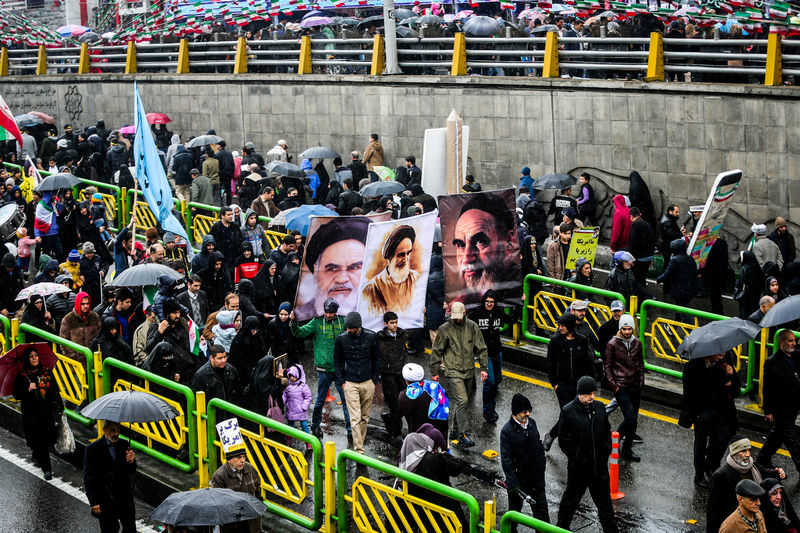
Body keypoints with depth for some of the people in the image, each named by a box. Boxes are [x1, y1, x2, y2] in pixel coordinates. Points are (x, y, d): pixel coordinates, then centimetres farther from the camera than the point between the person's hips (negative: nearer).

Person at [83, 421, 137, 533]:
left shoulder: (124, 445, 1)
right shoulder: (93, 449, -11)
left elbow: (131, 471, 3)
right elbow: (88, 478, -9)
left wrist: (131, 462, -21)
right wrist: (94, 502, -14)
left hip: (125, 497, 4)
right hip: (104, 502, -4)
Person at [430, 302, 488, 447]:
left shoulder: (472, 327, 3)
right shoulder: (445, 329, -6)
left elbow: (481, 349, 8)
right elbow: (436, 351, 1)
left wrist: (484, 368, 1)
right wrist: (435, 372, 2)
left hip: (469, 371, 4)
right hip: (453, 371, -4)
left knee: (465, 401, 11)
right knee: (462, 400, -16)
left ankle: (455, 431, 25)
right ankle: (464, 434, -17)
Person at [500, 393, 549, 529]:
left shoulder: (531, 423, 2)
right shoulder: (507, 430, -18)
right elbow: (506, 459, -19)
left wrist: (542, 463, 18)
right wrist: (513, 485, -22)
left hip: (536, 477, 5)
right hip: (518, 479, -5)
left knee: (541, 508, 8)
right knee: (514, 509, 12)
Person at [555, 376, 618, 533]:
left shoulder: (600, 407, 2)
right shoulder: (568, 411, -13)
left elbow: (607, 431, 13)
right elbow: (563, 438, -9)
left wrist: (606, 451, 5)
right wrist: (575, 455, -12)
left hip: (599, 465, 4)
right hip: (578, 467, -4)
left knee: (604, 499, 13)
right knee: (571, 498, 13)